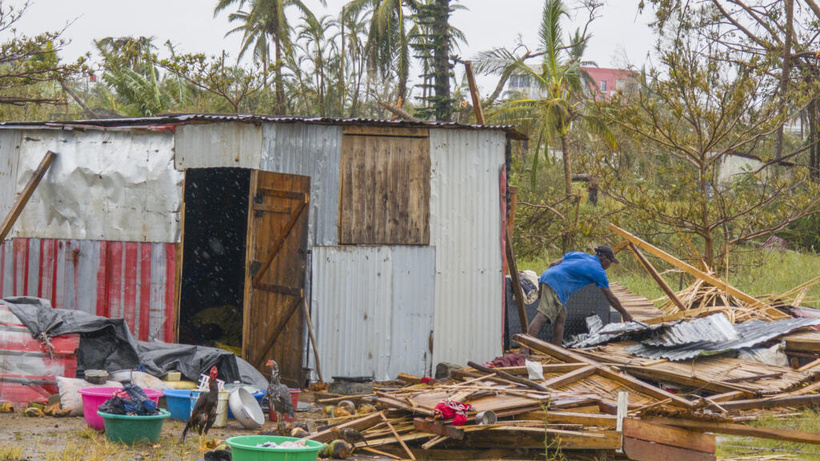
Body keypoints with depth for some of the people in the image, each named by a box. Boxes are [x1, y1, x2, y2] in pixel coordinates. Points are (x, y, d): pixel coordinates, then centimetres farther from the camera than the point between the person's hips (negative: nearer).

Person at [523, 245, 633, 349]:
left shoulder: (577, 254, 28)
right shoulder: (598, 271, 10)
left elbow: (553, 264, 22)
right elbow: (611, 298, 17)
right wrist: (624, 313, 28)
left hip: (545, 277, 9)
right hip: (555, 283, -9)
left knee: (561, 317, 15)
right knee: (543, 316, -21)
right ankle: (524, 350, -35)